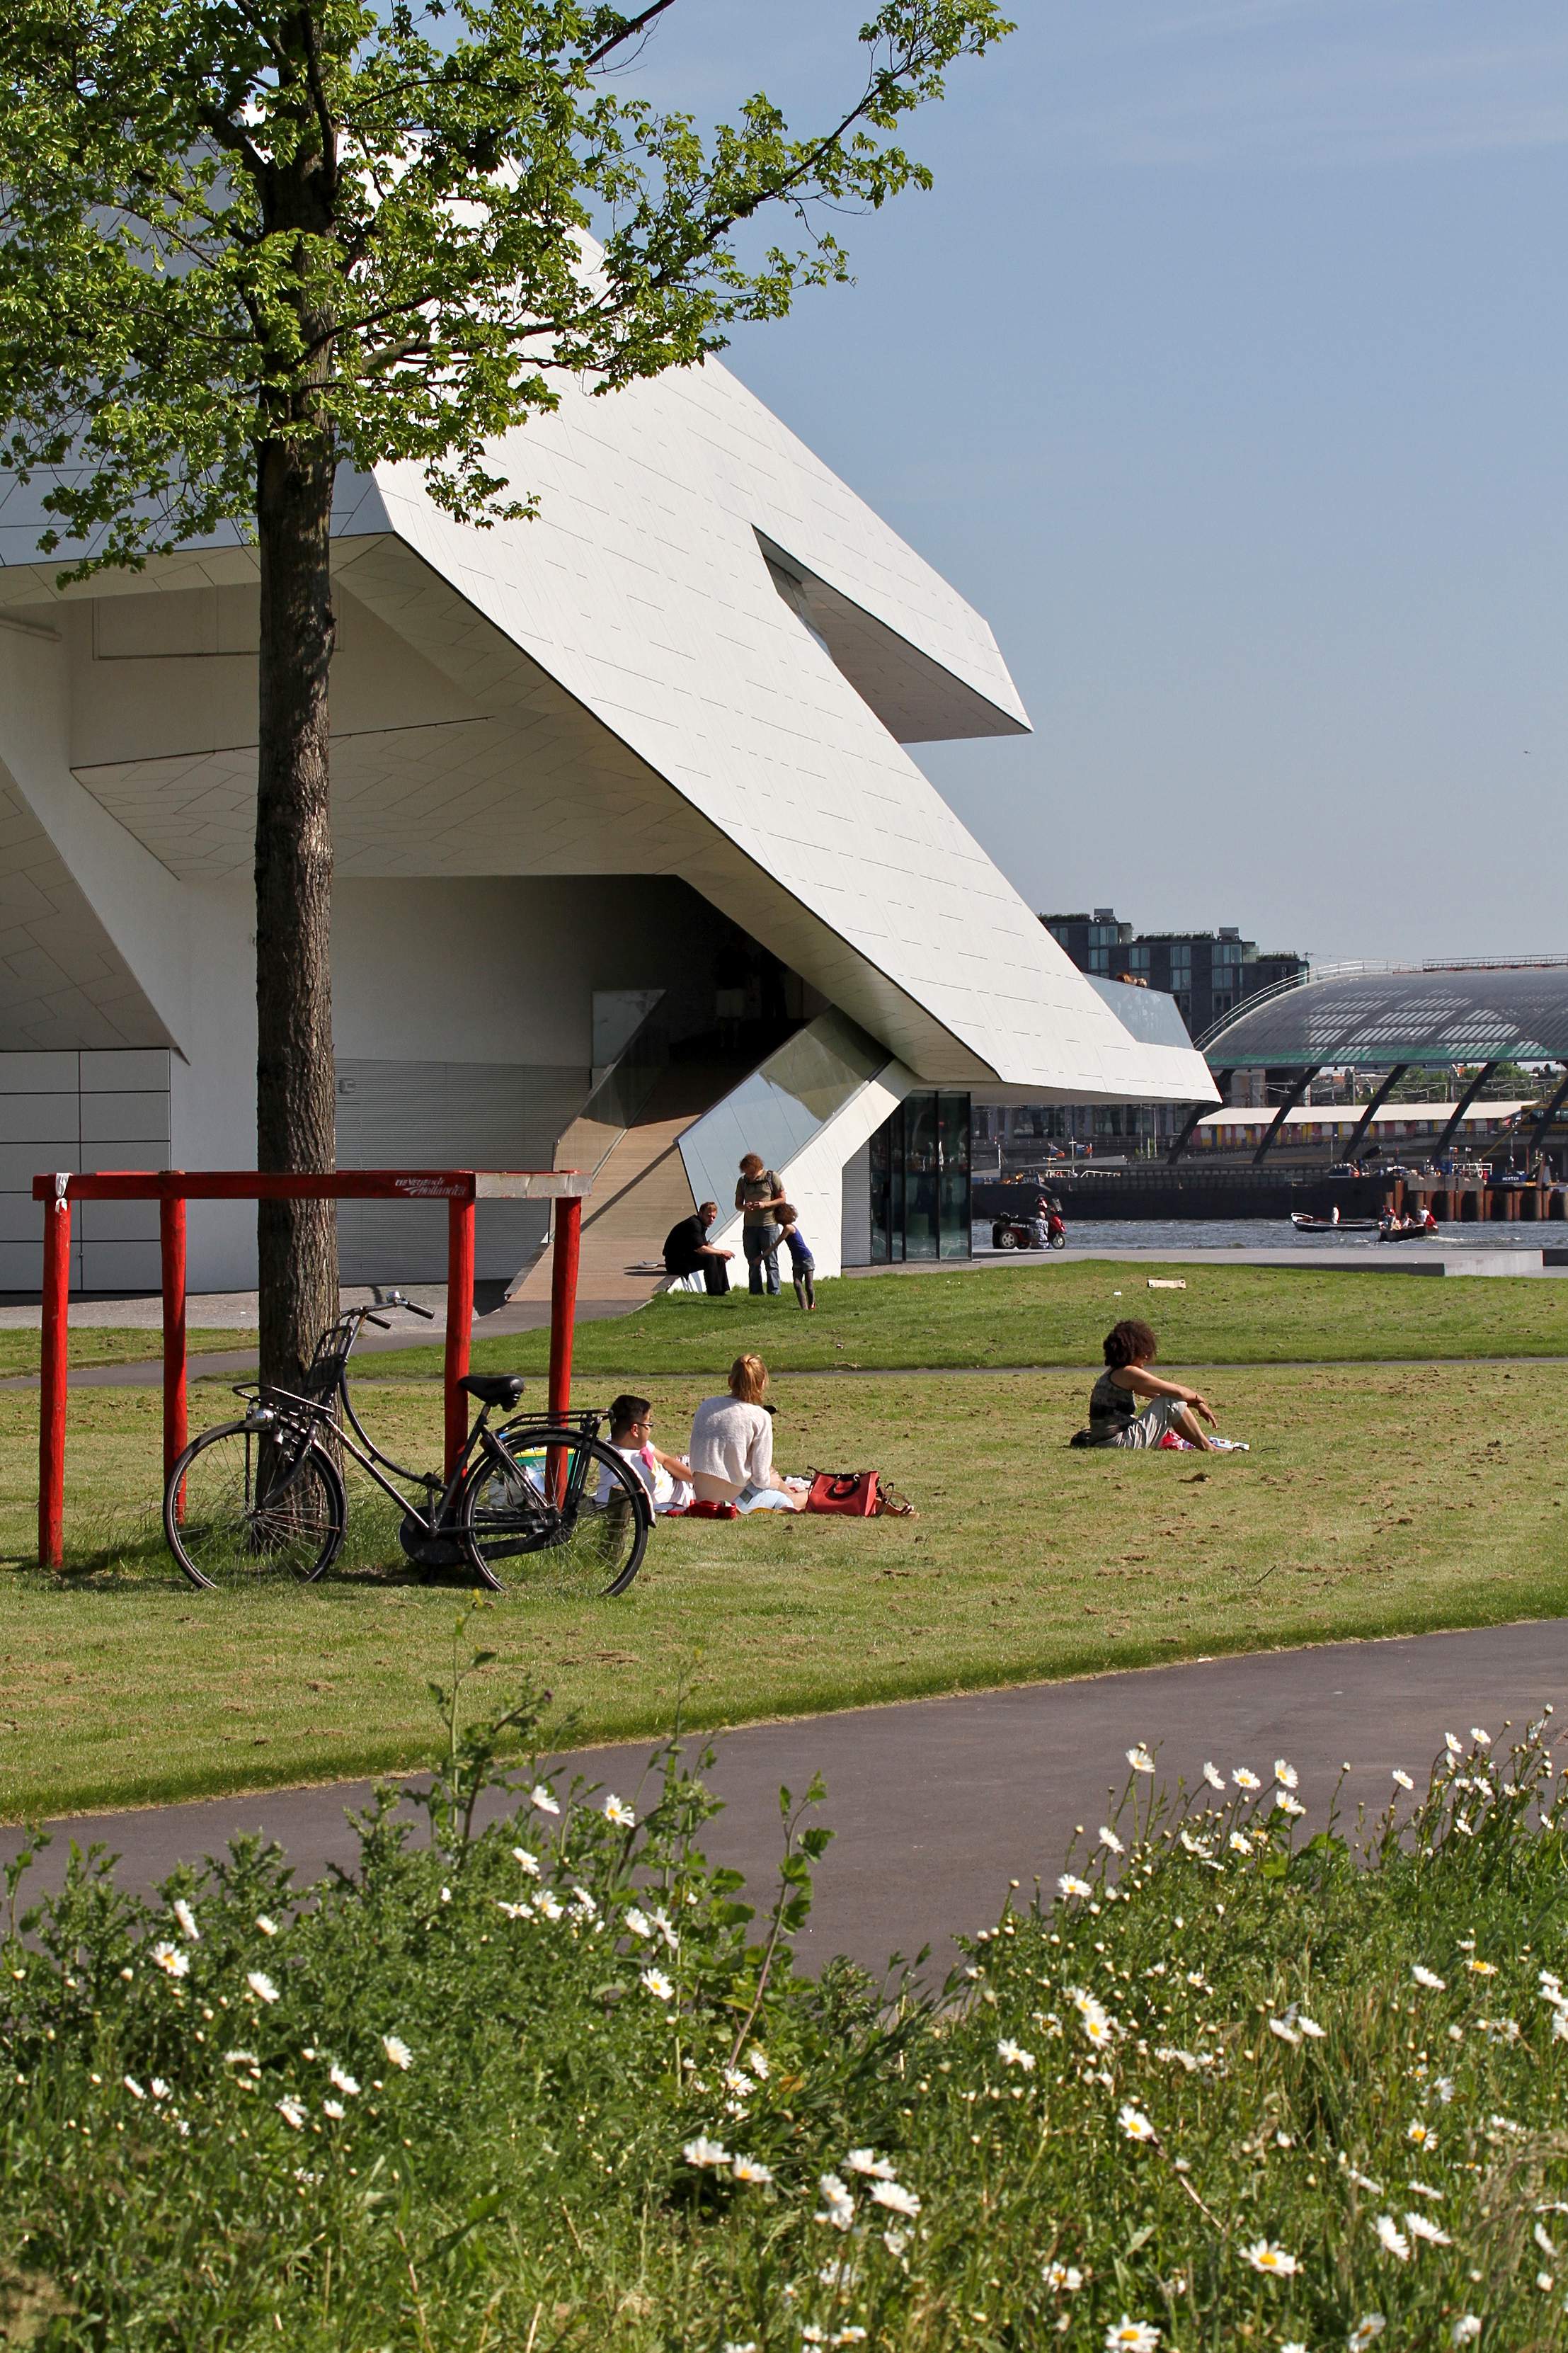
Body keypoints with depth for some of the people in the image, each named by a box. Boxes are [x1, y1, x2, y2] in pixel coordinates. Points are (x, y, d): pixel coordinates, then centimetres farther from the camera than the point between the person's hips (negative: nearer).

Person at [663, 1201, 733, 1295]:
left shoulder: (701, 1224, 12)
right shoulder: (694, 1224, -20)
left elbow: (706, 1245, 19)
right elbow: (701, 1249, -27)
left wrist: (721, 1254, 0)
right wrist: (721, 1252, -17)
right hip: (675, 1263, -11)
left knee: (719, 1259, 9)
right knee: (710, 1258, -25)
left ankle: (723, 1291, 9)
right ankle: (713, 1294, -22)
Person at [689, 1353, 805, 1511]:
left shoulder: (706, 1405, 3)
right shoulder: (761, 1417, -11)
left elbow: (693, 1459, 11)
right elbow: (761, 1479, -11)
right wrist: (776, 1482, 13)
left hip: (702, 1497, 6)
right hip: (735, 1500, -6)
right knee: (804, 1497, 16)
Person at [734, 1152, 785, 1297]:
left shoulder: (771, 1177, -3)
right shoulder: (743, 1181, 7)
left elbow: (782, 1199, -2)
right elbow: (738, 1204, 12)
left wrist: (765, 1205, -17)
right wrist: (744, 1207, -12)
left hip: (769, 1226, -4)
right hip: (749, 1227, 4)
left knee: (771, 1262, -2)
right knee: (753, 1263, 7)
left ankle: (774, 1293, 0)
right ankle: (755, 1294, 12)